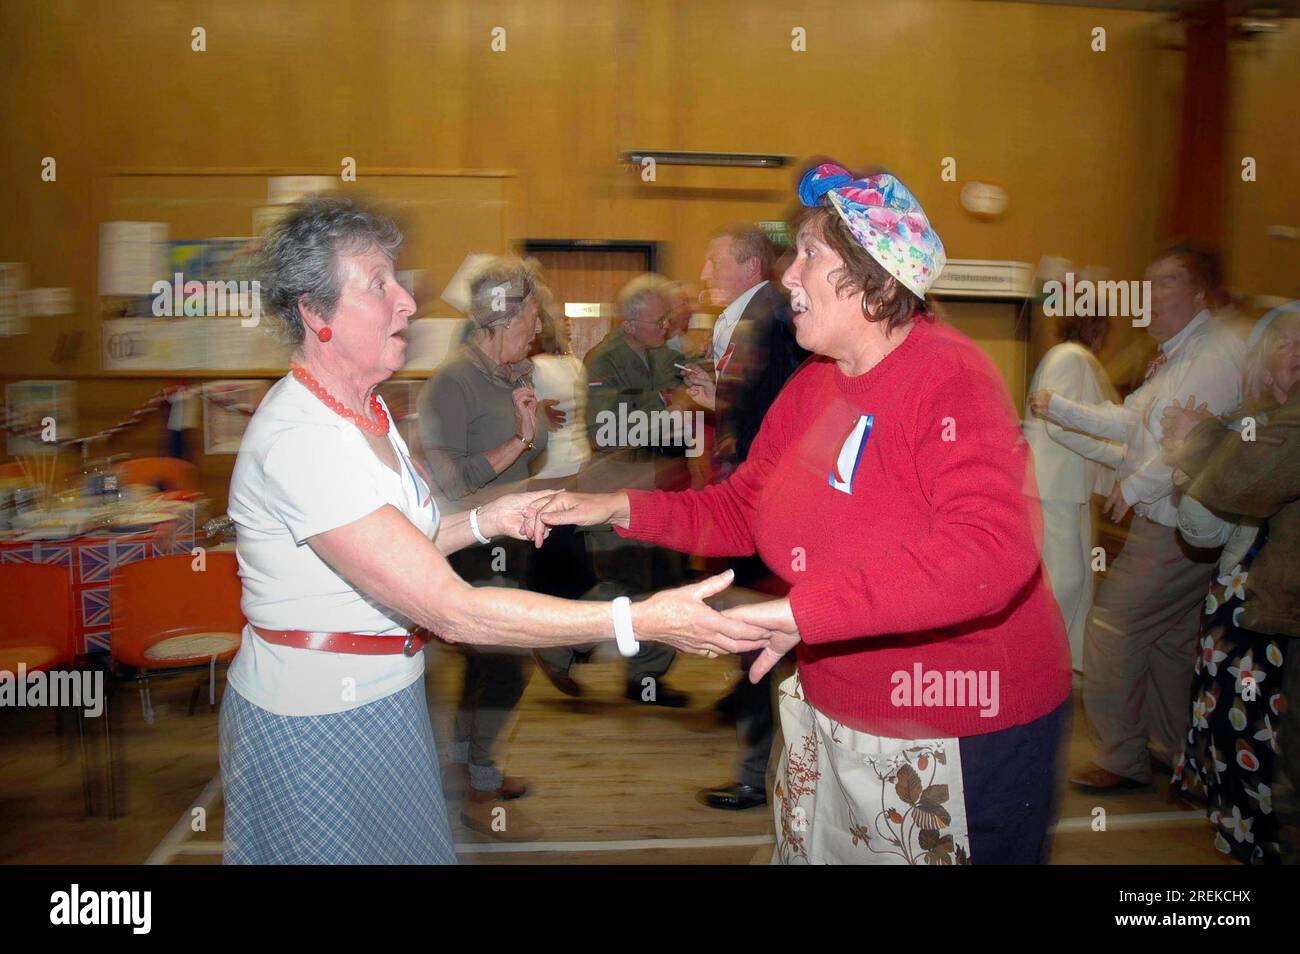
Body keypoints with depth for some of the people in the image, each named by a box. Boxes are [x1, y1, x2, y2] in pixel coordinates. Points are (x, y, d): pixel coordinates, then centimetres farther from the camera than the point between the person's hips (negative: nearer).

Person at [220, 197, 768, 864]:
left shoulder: (361, 409, 4)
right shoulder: (299, 439, -28)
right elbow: (451, 612, -32)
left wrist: (486, 521, -4)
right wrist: (639, 622, -35)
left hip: (384, 703, 8)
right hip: (314, 727, -8)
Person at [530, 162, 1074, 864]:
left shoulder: (949, 379, -23)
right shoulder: (812, 385, 2)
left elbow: (993, 550, -37)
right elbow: (740, 510, 7)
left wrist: (806, 610, -42)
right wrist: (621, 509, -8)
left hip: (963, 741, -6)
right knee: (814, 852, 21)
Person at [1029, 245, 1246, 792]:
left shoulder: (1217, 353, -17)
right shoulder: (1176, 355, 17)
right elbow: (1129, 422, 19)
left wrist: (1134, 487, -16)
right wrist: (1058, 408, 13)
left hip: (1176, 530, -10)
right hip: (1167, 521, 10)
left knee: (1113, 625, -7)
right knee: (1169, 639, 17)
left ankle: (1121, 759, 5)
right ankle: (1179, 752, 31)